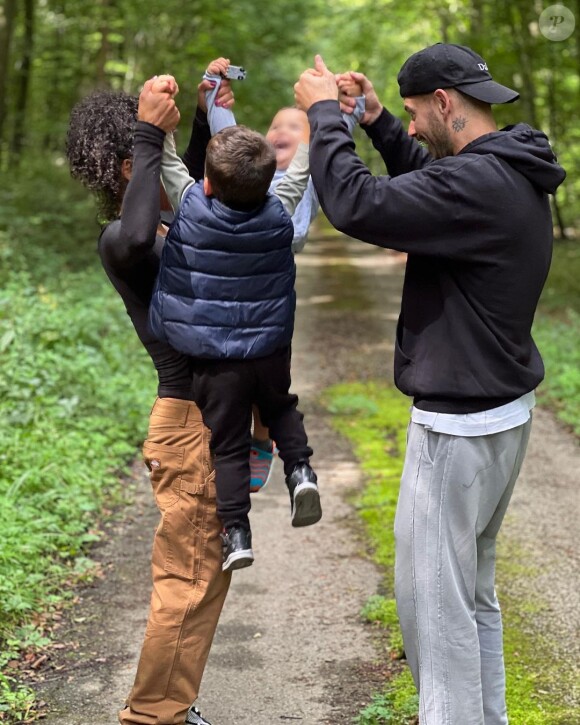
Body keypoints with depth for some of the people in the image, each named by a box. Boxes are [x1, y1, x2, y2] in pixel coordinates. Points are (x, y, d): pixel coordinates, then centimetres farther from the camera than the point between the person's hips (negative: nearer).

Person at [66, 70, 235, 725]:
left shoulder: (157, 231, 11)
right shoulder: (118, 240, -15)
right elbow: (135, 237, -42)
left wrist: (207, 122, 16)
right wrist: (148, 135, -32)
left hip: (212, 415, 10)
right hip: (190, 421, -10)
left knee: (204, 573, 17)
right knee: (187, 581, -3)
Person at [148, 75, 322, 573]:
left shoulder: (192, 209, -14)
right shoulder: (280, 214, -9)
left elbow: (167, 161, -2)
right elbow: (303, 168, 3)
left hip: (215, 359, -2)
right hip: (272, 349, 2)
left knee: (228, 444, 7)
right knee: (281, 406, 28)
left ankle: (236, 533, 2)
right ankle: (300, 468, 5)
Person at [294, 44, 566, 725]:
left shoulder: (478, 184, -24)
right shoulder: (513, 175, 7)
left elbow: (355, 204, -29)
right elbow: (428, 188, 24)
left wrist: (324, 112, -15)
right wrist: (377, 122, 14)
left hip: (459, 426, -10)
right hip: (502, 411, 10)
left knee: (434, 600, 0)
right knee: (474, 590, 21)